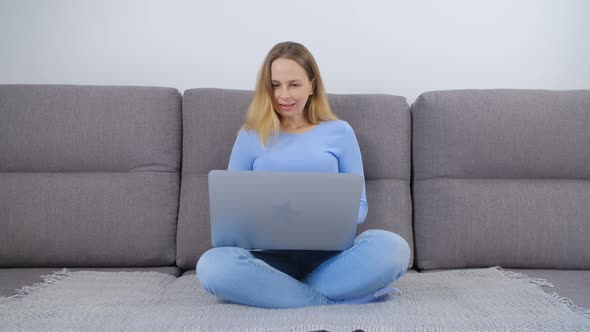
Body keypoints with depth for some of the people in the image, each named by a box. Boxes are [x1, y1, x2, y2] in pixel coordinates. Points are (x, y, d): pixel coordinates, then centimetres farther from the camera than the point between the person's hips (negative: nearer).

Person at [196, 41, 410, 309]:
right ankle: (335, 297, -21)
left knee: (392, 247, -30)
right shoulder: (250, 136, 11)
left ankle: (276, 291, -20)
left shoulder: (339, 132, 10)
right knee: (214, 265, -33)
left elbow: (358, 205, 9)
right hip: (270, 254, 0)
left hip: (329, 252, 0)